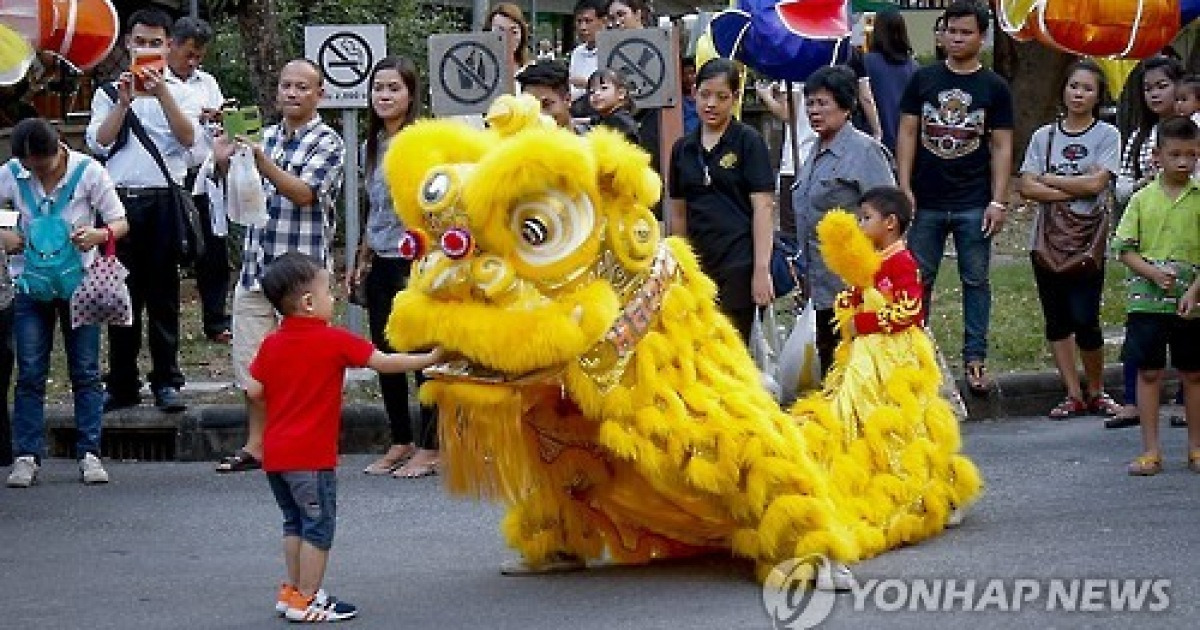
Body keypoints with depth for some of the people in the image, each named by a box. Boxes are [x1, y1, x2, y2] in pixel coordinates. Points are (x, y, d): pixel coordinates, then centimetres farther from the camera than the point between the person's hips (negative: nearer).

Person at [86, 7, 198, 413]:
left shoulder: (179, 91, 7)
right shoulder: (109, 93, 10)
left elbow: (189, 138, -8)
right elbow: (98, 142, -2)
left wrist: (161, 93, -17)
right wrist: (125, 101, -12)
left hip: (163, 200, -1)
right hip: (121, 199, 1)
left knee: (163, 295, 2)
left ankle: (166, 382, 7)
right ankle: (121, 384, 10)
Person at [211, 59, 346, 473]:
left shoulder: (328, 143, -3)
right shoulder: (266, 137, 14)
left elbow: (303, 193, -17)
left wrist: (259, 159, -28)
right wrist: (224, 163, -3)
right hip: (255, 266, 6)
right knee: (251, 361, 8)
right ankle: (255, 446, 18)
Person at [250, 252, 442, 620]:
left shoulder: (272, 344, 5)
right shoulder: (334, 341, -11)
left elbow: (254, 391, 3)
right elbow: (384, 363, -8)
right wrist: (429, 359, 2)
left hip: (276, 453, 7)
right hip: (311, 454, -7)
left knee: (295, 522, 20)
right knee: (318, 526, 1)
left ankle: (292, 590, 25)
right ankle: (307, 600, 2)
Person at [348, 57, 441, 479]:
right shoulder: (372, 146, 13)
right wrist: (361, 261, 21)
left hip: (415, 264, -7)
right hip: (381, 265, 7)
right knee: (385, 354, 9)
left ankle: (428, 448, 4)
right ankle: (401, 443, 19)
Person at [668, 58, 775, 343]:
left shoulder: (748, 141, -3)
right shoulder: (683, 148, 11)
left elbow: (763, 208, -8)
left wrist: (762, 270, -14)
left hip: (738, 264, -5)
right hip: (698, 264, 5)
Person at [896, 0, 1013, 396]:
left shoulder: (994, 88, 3)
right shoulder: (923, 79, 5)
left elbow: (1001, 147, 2)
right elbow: (907, 134, 5)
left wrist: (998, 201, -6)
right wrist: (904, 189, -4)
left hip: (974, 205, -1)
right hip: (925, 202, 1)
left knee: (975, 281, 4)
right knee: (919, 281, 5)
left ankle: (975, 359, 8)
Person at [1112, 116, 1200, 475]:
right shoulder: (1143, 198, 2)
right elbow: (1124, 248, 1)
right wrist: (1152, 273, -14)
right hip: (1146, 300, 0)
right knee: (1148, 373, 2)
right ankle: (1151, 451, 8)